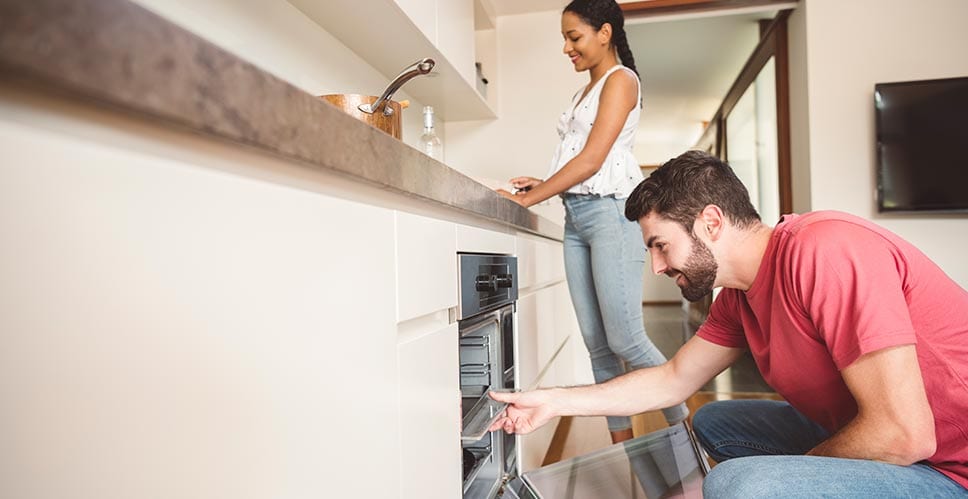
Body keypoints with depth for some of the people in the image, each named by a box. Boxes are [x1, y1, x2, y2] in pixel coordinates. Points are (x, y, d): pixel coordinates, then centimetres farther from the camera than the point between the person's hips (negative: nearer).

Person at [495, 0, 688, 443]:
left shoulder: (620, 80, -1)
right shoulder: (586, 91, 24)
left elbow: (593, 160, -12)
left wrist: (530, 198, -11)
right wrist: (543, 185, 3)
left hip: (610, 210, -8)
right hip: (576, 216, 8)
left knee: (625, 340, -10)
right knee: (597, 344, 4)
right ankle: (623, 449, 12)